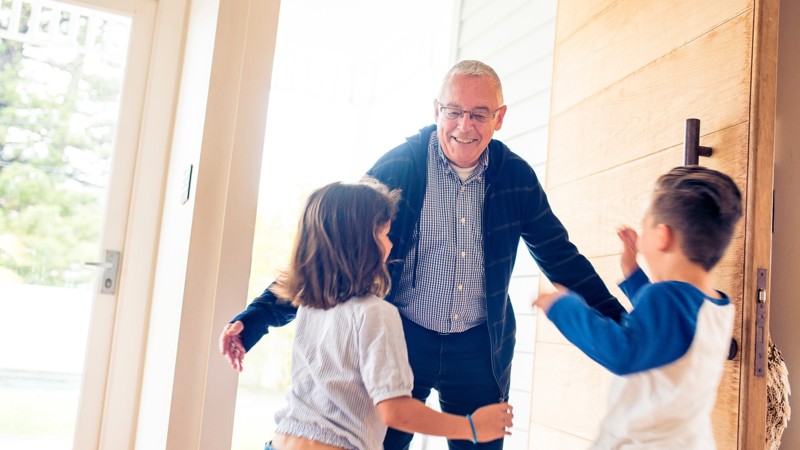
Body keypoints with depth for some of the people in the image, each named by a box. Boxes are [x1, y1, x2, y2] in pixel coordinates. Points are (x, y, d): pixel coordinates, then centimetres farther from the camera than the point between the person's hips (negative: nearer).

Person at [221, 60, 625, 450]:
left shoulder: (517, 176, -2)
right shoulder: (398, 168, -11)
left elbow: (560, 256, 9)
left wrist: (619, 324, 8)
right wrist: (259, 315, -18)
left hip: (480, 348, 3)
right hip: (402, 338, -2)